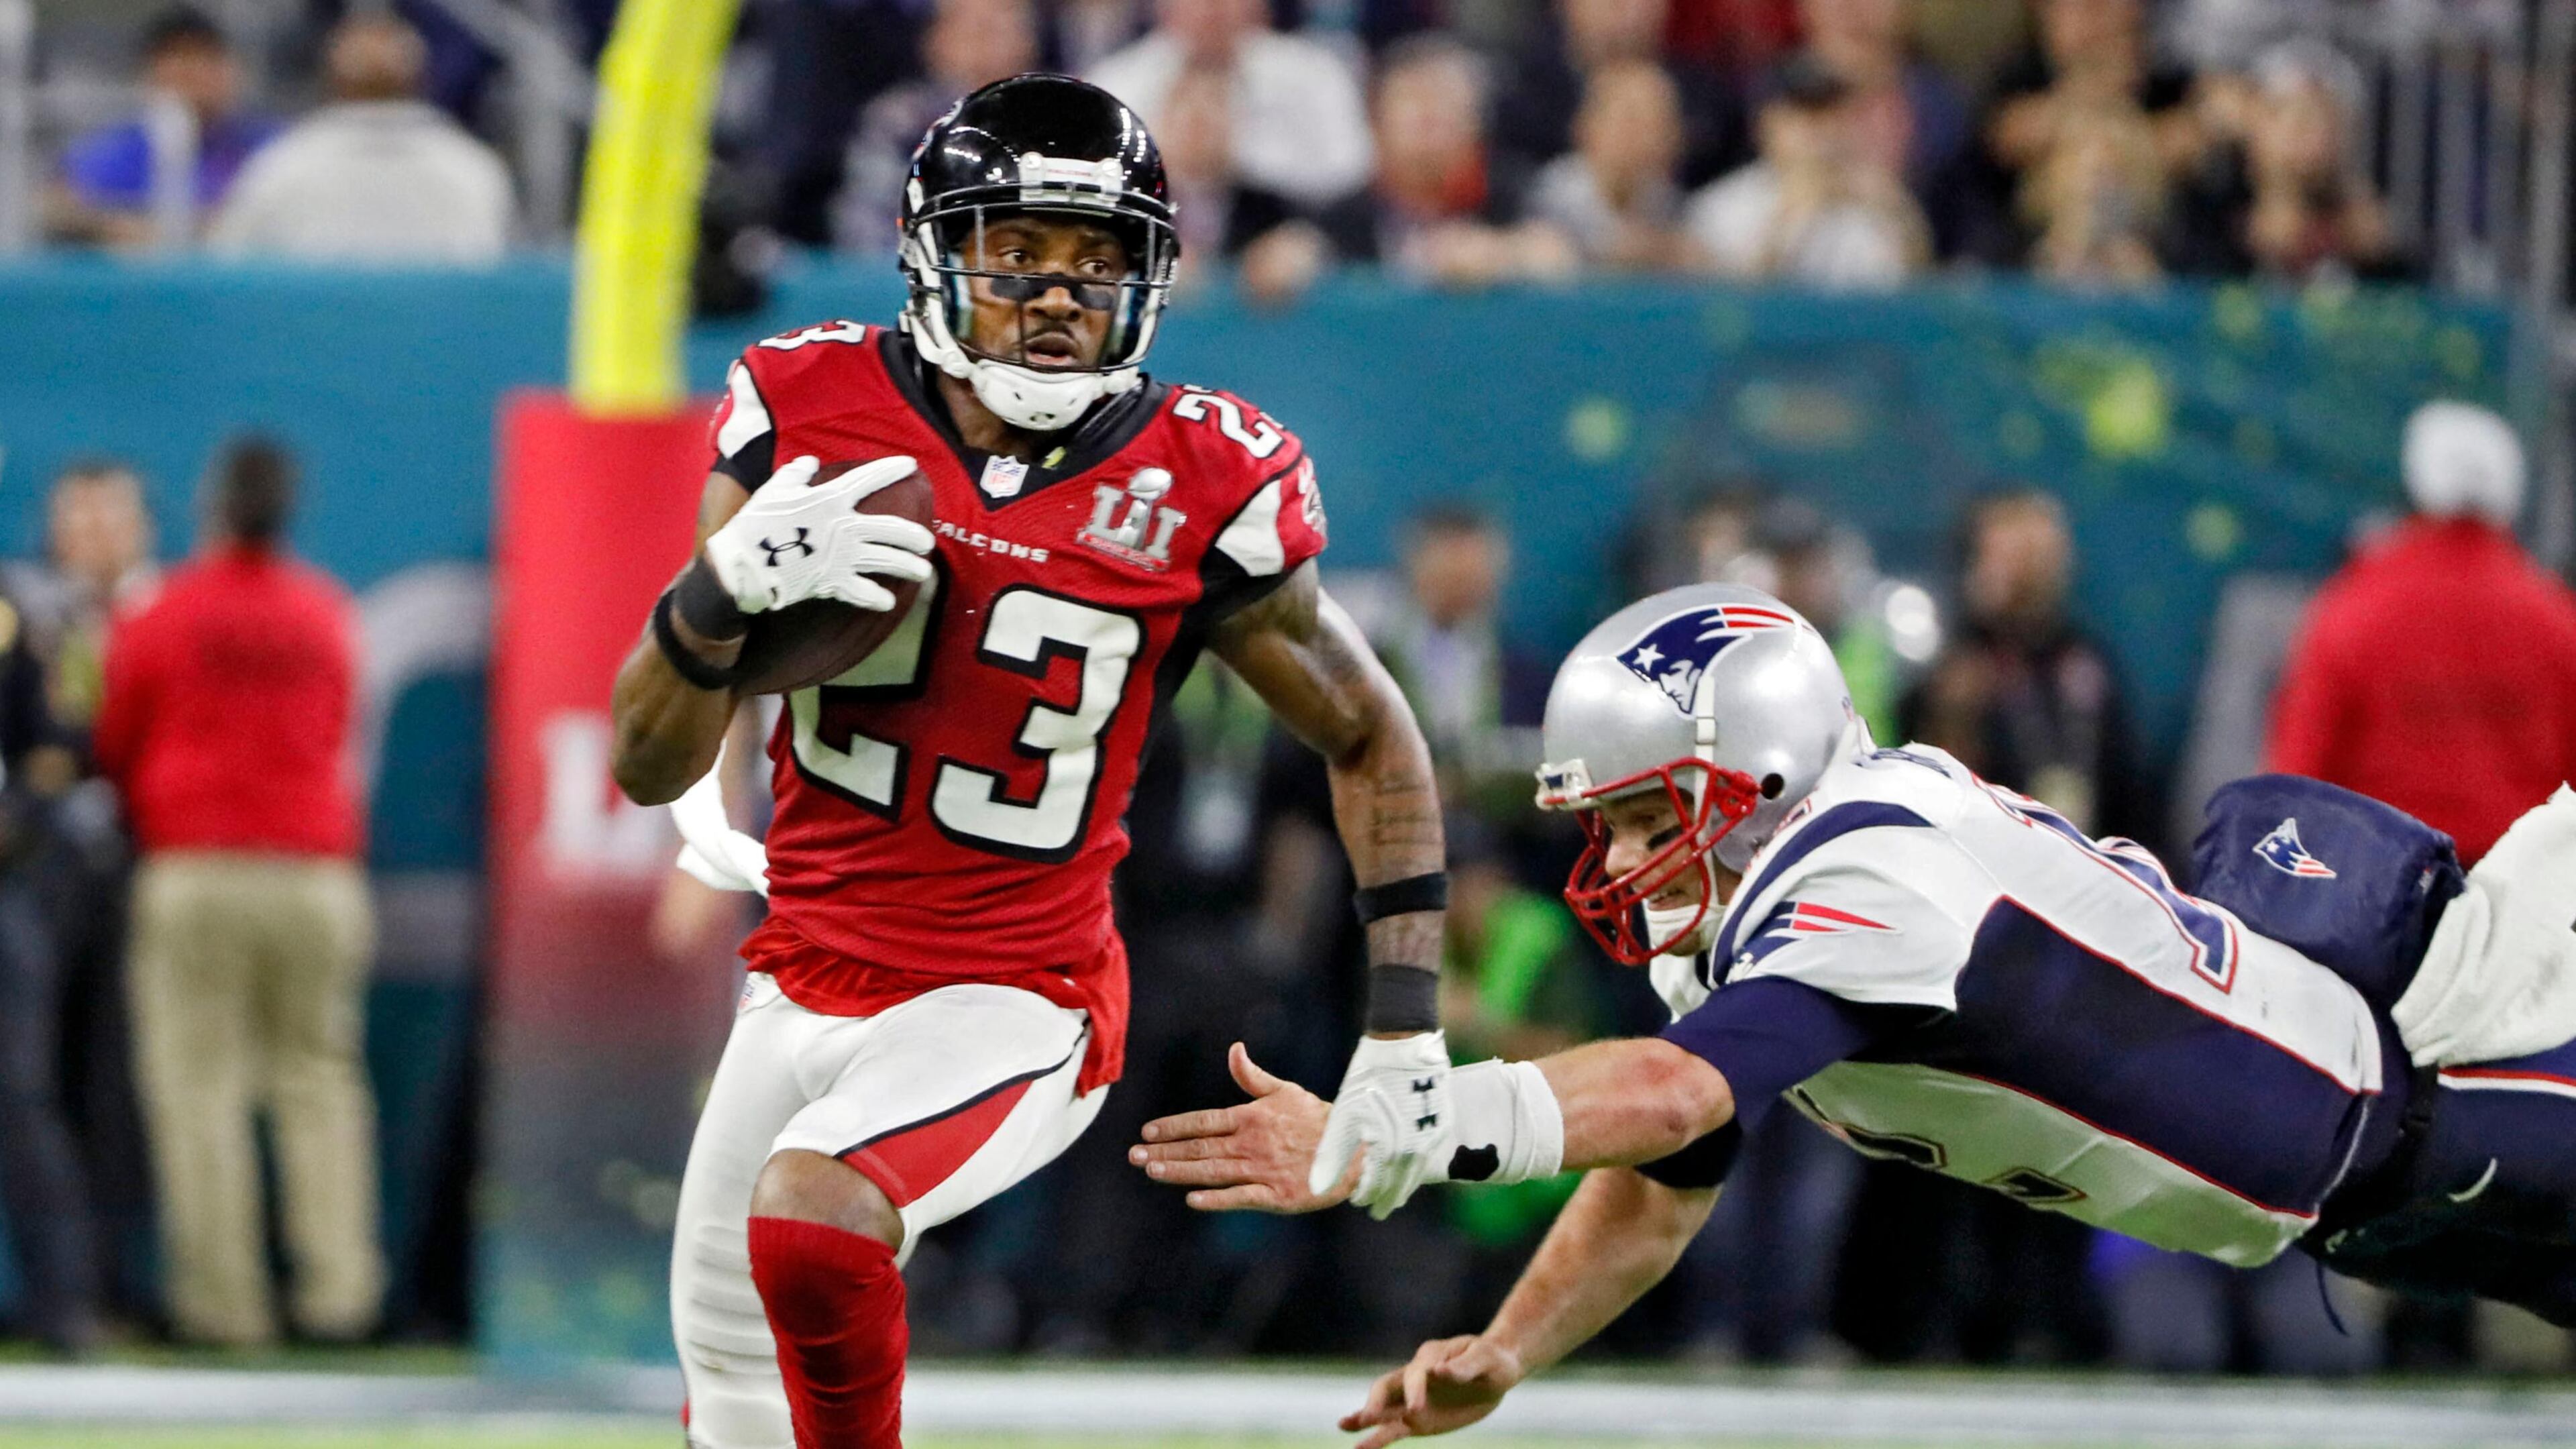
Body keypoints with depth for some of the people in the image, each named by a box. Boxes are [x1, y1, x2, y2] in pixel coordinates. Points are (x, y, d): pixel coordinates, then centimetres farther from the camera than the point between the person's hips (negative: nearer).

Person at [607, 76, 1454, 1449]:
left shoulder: (1203, 487, -10)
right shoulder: (807, 411, -6)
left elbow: (1371, 742, 6)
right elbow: (650, 768, -4)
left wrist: (1404, 1025, -1)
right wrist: (726, 587, -24)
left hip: (1016, 1010, -4)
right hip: (804, 983, 4)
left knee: (809, 1219, -31)